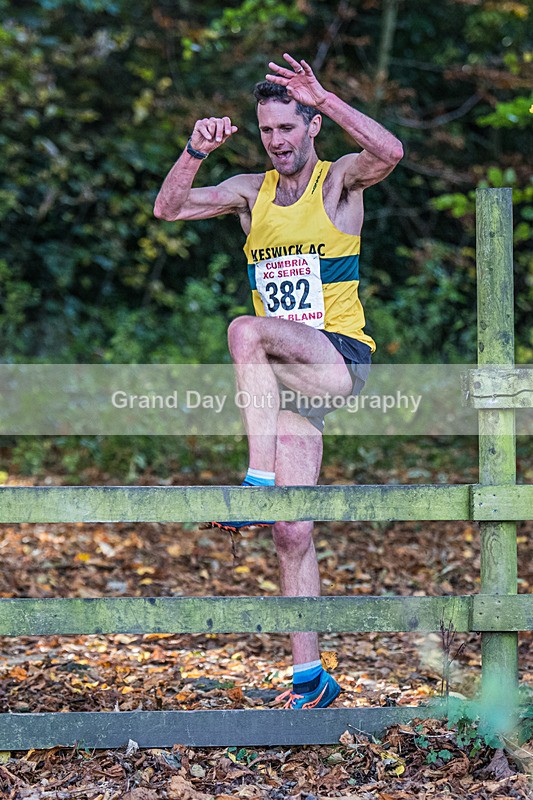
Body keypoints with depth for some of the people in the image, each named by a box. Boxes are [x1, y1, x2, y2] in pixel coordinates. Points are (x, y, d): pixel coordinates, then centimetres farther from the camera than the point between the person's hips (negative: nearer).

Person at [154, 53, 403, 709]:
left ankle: (259, 480, -34)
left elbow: (389, 152, -22)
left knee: (246, 330, -34)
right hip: (286, 380, 5)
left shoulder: (340, 181, 0)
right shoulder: (250, 192, 13)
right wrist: (196, 152, -14)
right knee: (291, 535, 0)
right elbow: (168, 209, 3)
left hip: (342, 359, -5)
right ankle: (310, 678, 7)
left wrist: (323, 98, -27)